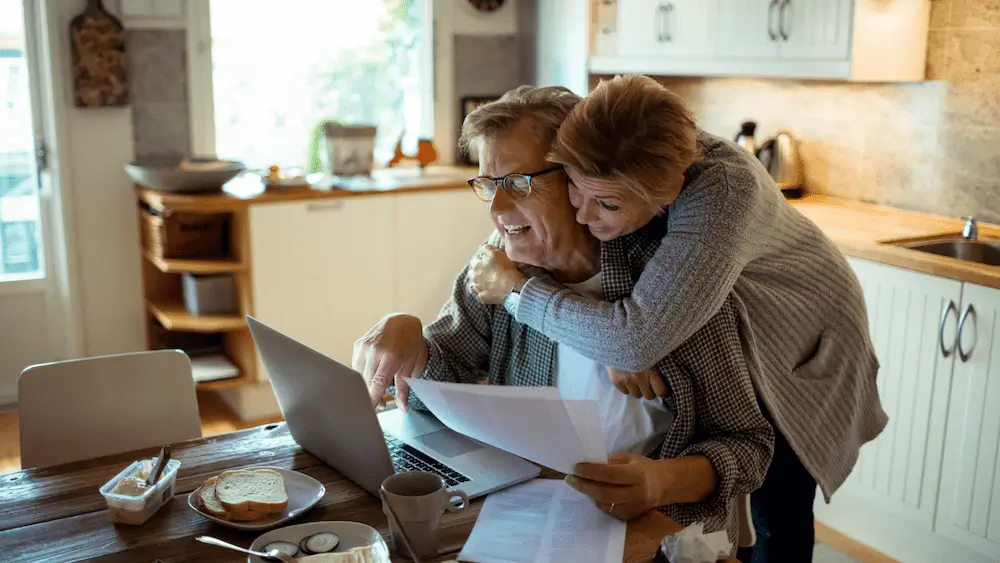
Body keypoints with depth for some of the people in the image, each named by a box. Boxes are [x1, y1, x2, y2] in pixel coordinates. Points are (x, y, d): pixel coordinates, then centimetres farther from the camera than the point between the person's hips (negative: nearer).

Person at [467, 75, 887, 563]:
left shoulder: (723, 190, -42)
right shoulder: (608, 172, -24)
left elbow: (636, 339, -47)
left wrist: (515, 290, -34)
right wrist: (619, 342, -31)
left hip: (799, 351, -5)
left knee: (773, 512, 0)